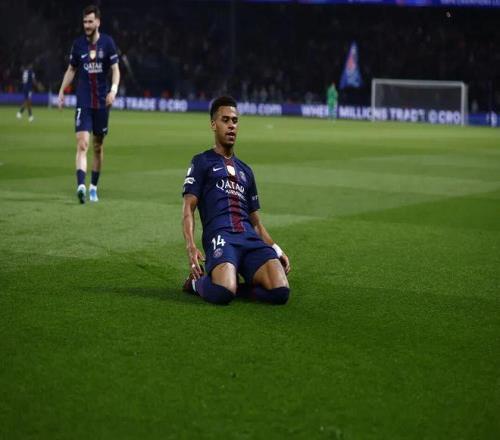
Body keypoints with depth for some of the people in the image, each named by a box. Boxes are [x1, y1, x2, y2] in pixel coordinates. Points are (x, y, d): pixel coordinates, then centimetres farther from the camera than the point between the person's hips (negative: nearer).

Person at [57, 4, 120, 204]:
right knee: (82, 143, -15)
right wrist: (61, 91, 8)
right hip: (83, 102, 0)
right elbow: (71, 70, 15)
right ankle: (81, 185, -26)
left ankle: (93, 187, 23)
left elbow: (115, 69, 0)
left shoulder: (107, 42, -1)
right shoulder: (78, 44, 3)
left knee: (98, 146, 10)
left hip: (102, 102, 0)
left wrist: (113, 89, -16)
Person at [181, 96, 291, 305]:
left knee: (280, 291, -23)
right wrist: (191, 246, -14)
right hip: (220, 235, -5)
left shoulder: (245, 170, 31)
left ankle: (229, 285, 1)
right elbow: (188, 208, 3)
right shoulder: (202, 162, 15)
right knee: (223, 293, -34)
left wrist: (276, 249, 15)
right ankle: (198, 282, 1)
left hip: (251, 238, 5)